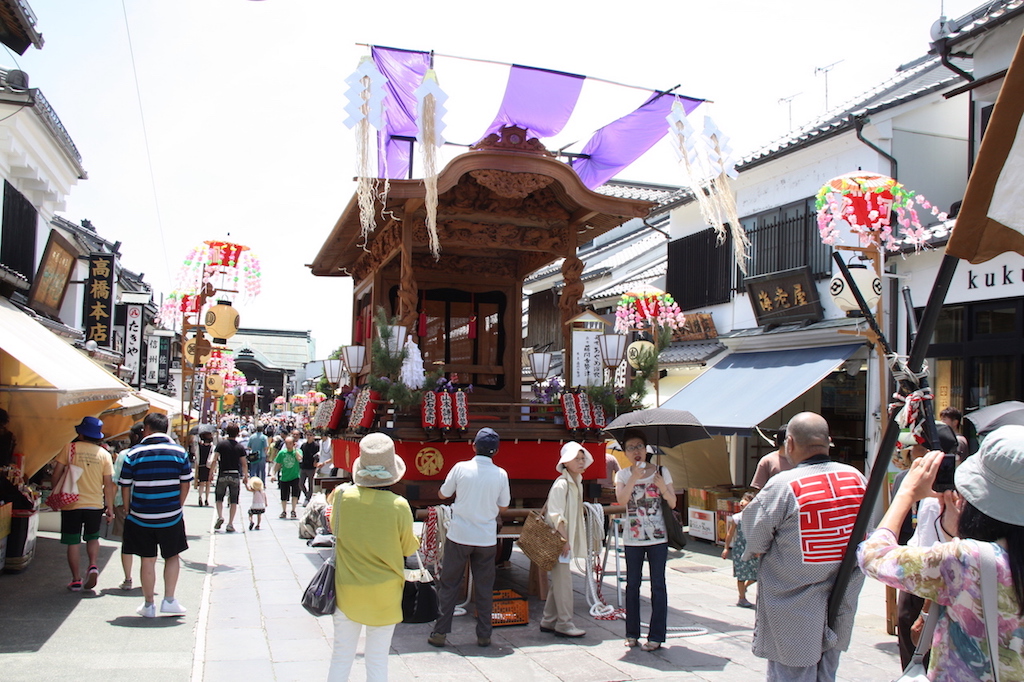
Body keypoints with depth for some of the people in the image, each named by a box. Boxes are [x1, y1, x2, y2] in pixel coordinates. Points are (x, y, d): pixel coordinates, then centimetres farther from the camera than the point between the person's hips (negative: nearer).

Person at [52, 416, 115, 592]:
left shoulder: (70, 448, -5)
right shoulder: (104, 454, -1)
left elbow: (56, 474, -6)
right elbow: (108, 483, -2)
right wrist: (109, 507, 5)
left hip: (71, 504, -2)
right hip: (95, 505, 2)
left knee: (73, 543, 7)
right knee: (93, 538, 21)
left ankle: (76, 580, 10)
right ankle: (93, 567, 0)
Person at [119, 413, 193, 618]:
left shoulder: (134, 453, -3)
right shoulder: (179, 451, -2)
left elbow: (125, 486, 0)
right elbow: (185, 485, 0)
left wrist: (128, 511, 11)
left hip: (141, 517, 0)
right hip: (171, 517, 0)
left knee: (148, 560, 8)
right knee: (173, 556, 15)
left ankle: (149, 605, 16)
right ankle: (169, 600, 12)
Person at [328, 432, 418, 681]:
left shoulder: (342, 495, -11)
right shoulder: (399, 506, -17)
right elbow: (409, 548, -3)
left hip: (347, 589, 2)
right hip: (384, 593, -2)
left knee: (341, 656, 15)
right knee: (377, 661, 10)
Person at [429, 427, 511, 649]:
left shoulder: (461, 468, -8)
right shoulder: (501, 474, -5)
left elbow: (443, 494, 5)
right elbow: (503, 507, 7)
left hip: (459, 536, -1)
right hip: (486, 539, 1)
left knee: (449, 585, 8)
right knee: (484, 588, 10)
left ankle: (440, 633, 11)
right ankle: (484, 636, 15)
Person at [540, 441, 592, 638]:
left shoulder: (577, 483, 12)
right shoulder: (561, 483, -16)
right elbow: (556, 514, -20)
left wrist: (568, 540, 15)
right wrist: (564, 540, -22)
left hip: (568, 538, 9)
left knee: (559, 581, 13)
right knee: (563, 581, -4)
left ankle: (548, 622, 22)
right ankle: (564, 624, 5)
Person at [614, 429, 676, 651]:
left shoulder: (661, 472, 2)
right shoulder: (623, 475, 3)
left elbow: (673, 503, 1)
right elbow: (621, 500, -14)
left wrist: (663, 487, -17)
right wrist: (635, 477, -21)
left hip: (657, 537, -1)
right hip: (633, 538, 1)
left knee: (658, 585, 0)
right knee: (632, 585, 7)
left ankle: (656, 636, 6)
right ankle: (632, 633, 17)